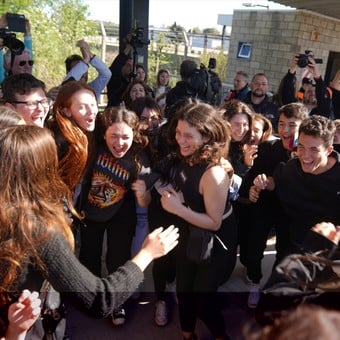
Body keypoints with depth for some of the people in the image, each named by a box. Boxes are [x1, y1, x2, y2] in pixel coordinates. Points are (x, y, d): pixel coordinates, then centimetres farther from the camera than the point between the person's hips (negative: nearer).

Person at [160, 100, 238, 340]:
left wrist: (178, 209, -32)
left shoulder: (213, 173, -34)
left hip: (216, 238, -7)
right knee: (183, 287, 20)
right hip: (190, 232, 7)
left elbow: (214, 223, -26)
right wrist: (171, 191, -11)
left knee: (202, 293, 9)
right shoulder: (185, 157, -12)